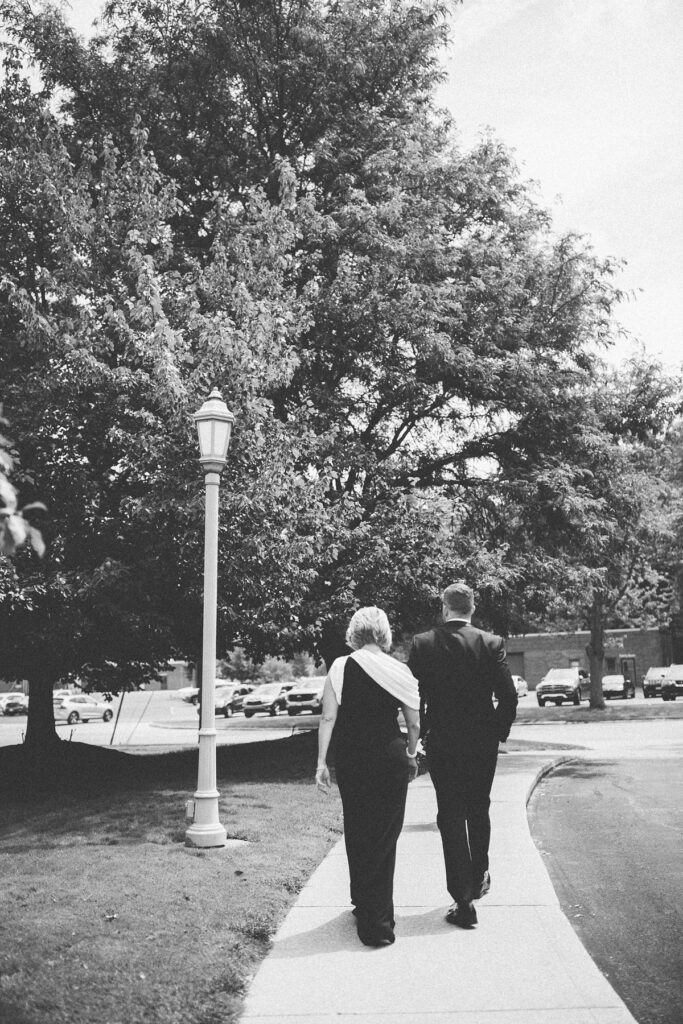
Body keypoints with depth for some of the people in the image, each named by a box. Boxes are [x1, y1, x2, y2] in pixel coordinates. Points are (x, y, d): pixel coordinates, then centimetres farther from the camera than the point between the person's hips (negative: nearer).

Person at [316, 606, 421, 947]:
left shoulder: (341, 667, -5)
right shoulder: (399, 671, -2)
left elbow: (328, 718, -8)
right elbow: (414, 723, 2)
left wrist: (321, 762, -3)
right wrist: (411, 755, 18)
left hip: (350, 759, 0)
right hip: (391, 759, 0)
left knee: (357, 832, 15)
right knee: (385, 835, 11)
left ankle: (364, 904, 28)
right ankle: (377, 918, 13)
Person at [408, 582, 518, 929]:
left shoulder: (422, 644, -8)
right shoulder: (491, 644, -8)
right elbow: (508, 697, -10)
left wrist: (421, 734, 8)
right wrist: (499, 732, 5)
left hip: (441, 745, -1)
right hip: (483, 744, 1)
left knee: (451, 817, 5)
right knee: (478, 811, 22)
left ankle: (463, 902, 4)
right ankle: (478, 877, 38)